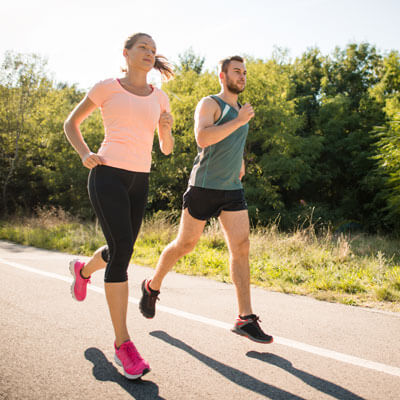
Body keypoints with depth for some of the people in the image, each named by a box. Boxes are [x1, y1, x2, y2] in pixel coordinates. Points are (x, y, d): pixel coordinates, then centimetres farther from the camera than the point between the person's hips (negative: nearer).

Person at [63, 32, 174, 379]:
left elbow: (167, 148, 17)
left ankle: (83, 269, 50)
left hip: (140, 180, 6)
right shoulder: (107, 88, 4)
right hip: (108, 173, -5)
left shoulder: (159, 98, 15)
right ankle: (122, 343, -10)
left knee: (120, 251, 13)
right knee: (122, 249, -17)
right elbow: (71, 123, 11)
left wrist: (166, 129, -5)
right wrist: (85, 154, -6)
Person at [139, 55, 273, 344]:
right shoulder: (209, 104, -5)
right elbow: (202, 138, -24)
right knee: (185, 244, 5)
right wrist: (240, 121, -20)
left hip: (232, 190, 6)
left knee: (241, 247, -7)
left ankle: (246, 318, -6)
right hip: (204, 187, -6)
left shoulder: (240, 111, 18)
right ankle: (152, 286, 31)